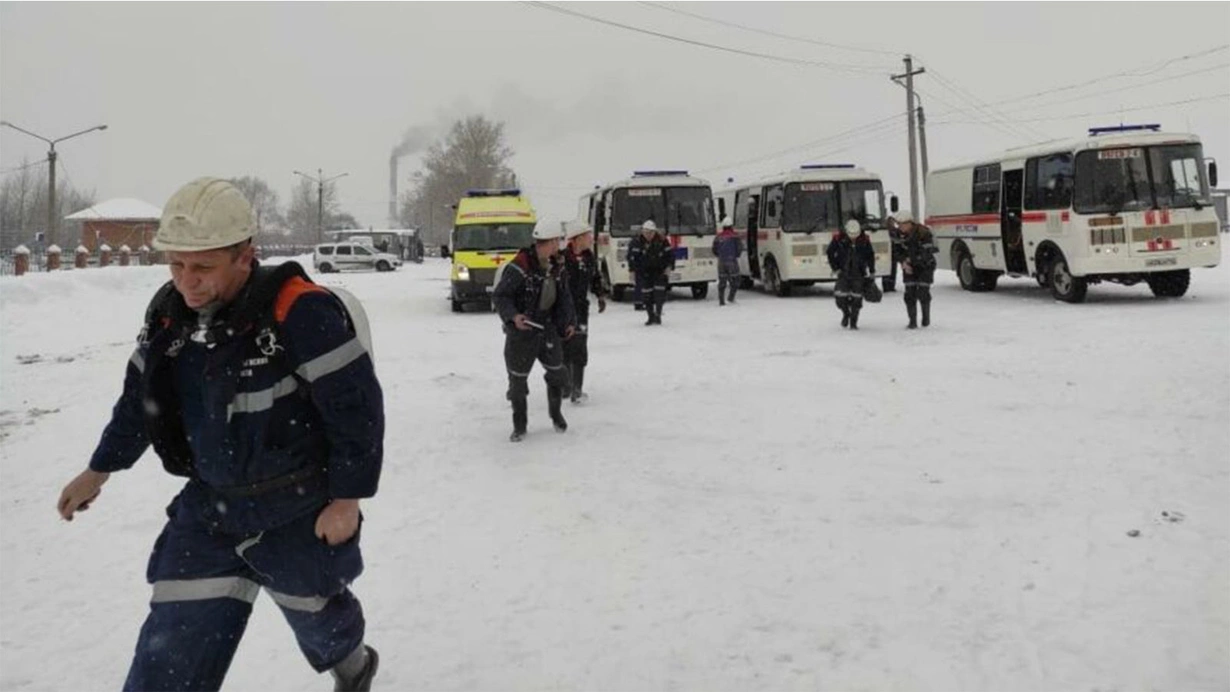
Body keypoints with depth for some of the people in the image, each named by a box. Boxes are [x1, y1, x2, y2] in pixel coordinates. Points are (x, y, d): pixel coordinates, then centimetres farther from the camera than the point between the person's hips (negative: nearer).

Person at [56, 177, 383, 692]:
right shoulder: (169, 311, -5)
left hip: (299, 511, -5)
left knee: (313, 612, 20)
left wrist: (347, 498, -16)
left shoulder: (299, 312, -27)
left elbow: (357, 408, -21)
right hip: (210, 504, 5)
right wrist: (101, 470, 20)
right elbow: (140, 395, 12)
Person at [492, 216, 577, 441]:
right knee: (518, 379, 4)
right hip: (521, 330, -6)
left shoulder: (556, 266, 2)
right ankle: (519, 425, 21)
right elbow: (499, 296, -17)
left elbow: (563, 296, 14)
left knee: (557, 372, 11)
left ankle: (555, 412, 36)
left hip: (547, 328, 6)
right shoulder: (518, 268, -21)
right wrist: (513, 316, -31)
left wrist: (569, 321, 8)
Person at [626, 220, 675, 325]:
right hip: (644, 272, 0)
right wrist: (632, 269, -15)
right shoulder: (637, 242, -8)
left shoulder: (662, 240, -5)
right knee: (647, 293, -1)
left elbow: (670, 253, 2)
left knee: (659, 292, -10)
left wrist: (669, 267, -8)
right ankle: (651, 316, 10)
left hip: (660, 270, 0)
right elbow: (631, 256, -8)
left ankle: (658, 314, 2)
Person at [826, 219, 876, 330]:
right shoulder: (838, 238, -11)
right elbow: (829, 253, 2)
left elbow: (870, 256, 8)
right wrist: (835, 268, -2)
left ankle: (853, 321, 11)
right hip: (843, 272, 0)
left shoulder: (864, 240, -6)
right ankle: (846, 314, 18)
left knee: (857, 297, -3)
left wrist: (872, 272, 10)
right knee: (840, 295, -11)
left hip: (858, 273, 0)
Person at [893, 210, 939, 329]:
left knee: (923, 293, -4)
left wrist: (910, 259, -21)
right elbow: (896, 251, 3)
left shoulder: (923, 233, -22)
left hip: (925, 266, -4)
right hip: (909, 267, 4)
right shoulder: (900, 234, -4)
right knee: (910, 294, -4)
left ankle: (926, 317, 19)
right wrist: (904, 262, -13)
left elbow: (926, 253, -24)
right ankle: (912, 321, 0)